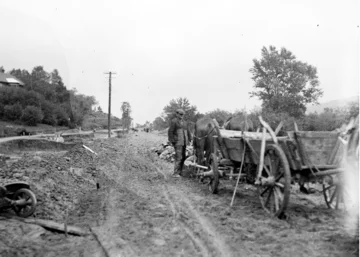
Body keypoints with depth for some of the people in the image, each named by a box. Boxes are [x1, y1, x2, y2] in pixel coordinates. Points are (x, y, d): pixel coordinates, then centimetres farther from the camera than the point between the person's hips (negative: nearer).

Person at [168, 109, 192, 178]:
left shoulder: (185, 122, 19)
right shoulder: (174, 121, -3)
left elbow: (188, 132, 24)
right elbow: (170, 132, -8)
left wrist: (189, 140, 14)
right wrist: (172, 141, -12)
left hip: (184, 143, 7)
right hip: (177, 142, -7)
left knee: (183, 157, 5)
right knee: (179, 157, -13)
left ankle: (179, 172, 12)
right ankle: (175, 173, -10)